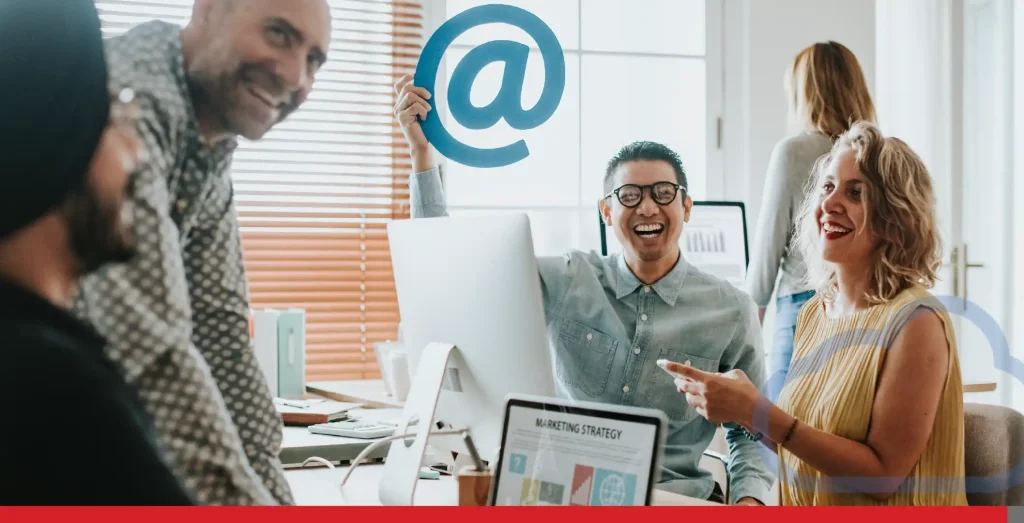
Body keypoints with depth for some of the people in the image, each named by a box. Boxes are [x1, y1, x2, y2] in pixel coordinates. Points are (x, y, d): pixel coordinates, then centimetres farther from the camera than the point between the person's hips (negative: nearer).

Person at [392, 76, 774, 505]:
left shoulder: (731, 311, 2)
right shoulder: (567, 282, 5)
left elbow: (750, 429, 9)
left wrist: (750, 495, -11)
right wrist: (421, 150, -1)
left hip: (676, 500, 0)